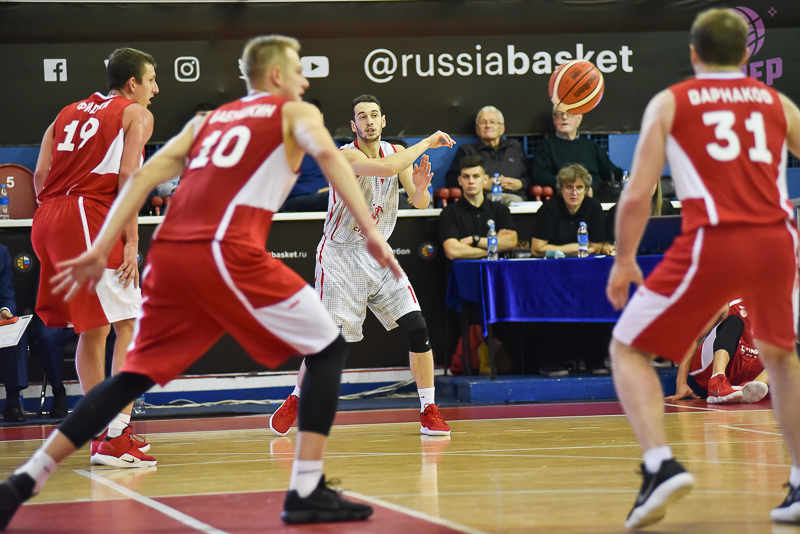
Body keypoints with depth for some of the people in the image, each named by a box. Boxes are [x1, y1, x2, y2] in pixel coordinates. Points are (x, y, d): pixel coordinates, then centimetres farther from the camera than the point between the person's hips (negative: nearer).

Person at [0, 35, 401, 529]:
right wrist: (370, 231, -12)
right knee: (329, 347, 8)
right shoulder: (295, 113, 15)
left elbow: (144, 176, 18)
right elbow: (326, 152, -8)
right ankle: (307, 492, -1)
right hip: (226, 253, -6)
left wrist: (100, 251, 14)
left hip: (169, 254, 6)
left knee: (134, 377, 17)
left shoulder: (207, 121, 30)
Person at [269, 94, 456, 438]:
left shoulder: (397, 152, 2)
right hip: (340, 255, -5)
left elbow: (420, 204, 5)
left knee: (417, 328, -9)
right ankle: (296, 400, 19)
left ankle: (429, 410, -1)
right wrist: (427, 143, -27)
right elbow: (386, 168, -38)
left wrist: (420, 188, -18)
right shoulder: (346, 155, -19)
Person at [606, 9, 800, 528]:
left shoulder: (669, 103, 11)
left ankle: (661, 464, -11)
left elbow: (637, 196, 3)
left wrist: (623, 260, 16)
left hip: (711, 244, -3)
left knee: (628, 349, 12)